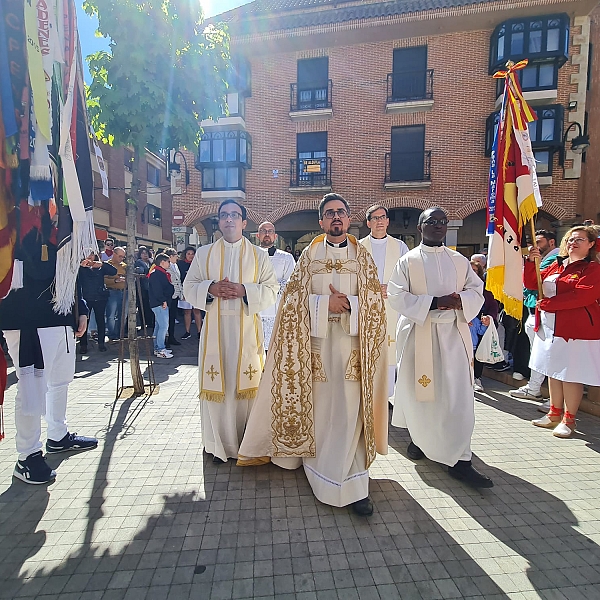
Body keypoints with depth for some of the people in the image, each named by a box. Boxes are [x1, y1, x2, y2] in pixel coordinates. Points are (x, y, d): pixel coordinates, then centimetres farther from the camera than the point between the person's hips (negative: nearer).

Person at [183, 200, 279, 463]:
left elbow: (272, 290, 1)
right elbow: (189, 287, 8)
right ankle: (219, 445, 18)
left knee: (246, 383, 2)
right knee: (215, 385, 3)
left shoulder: (259, 256, 8)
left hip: (247, 328, -1)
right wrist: (210, 289, -12)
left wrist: (244, 290, -15)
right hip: (214, 328, 1)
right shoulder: (203, 254, 11)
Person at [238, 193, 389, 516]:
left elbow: (375, 298, 3)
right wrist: (326, 303, -13)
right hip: (315, 340, 1)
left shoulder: (362, 256, 9)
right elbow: (294, 297, 1)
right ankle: (320, 465, 31)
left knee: (349, 410, -2)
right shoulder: (309, 255, 8)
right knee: (318, 405, 9)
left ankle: (352, 484, 7)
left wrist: (348, 303, -15)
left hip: (351, 342, 0)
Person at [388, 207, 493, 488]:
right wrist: (433, 303, -18)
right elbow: (396, 295, -9)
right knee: (419, 391, 8)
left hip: (453, 334, 3)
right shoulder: (408, 261, 0)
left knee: (458, 395, 0)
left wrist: (460, 300, -13)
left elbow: (477, 290, 9)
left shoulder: (459, 261, 11)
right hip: (419, 334, -2)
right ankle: (419, 437, 34)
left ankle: (459, 460, 8)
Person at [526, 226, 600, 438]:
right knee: (554, 371, 13)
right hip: (550, 327, 6)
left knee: (571, 375, 0)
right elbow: (531, 284, 9)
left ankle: (568, 420, 13)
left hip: (576, 329, -6)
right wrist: (531, 262, -6)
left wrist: (548, 303, -21)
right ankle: (554, 414, 25)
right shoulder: (556, 265, 14)